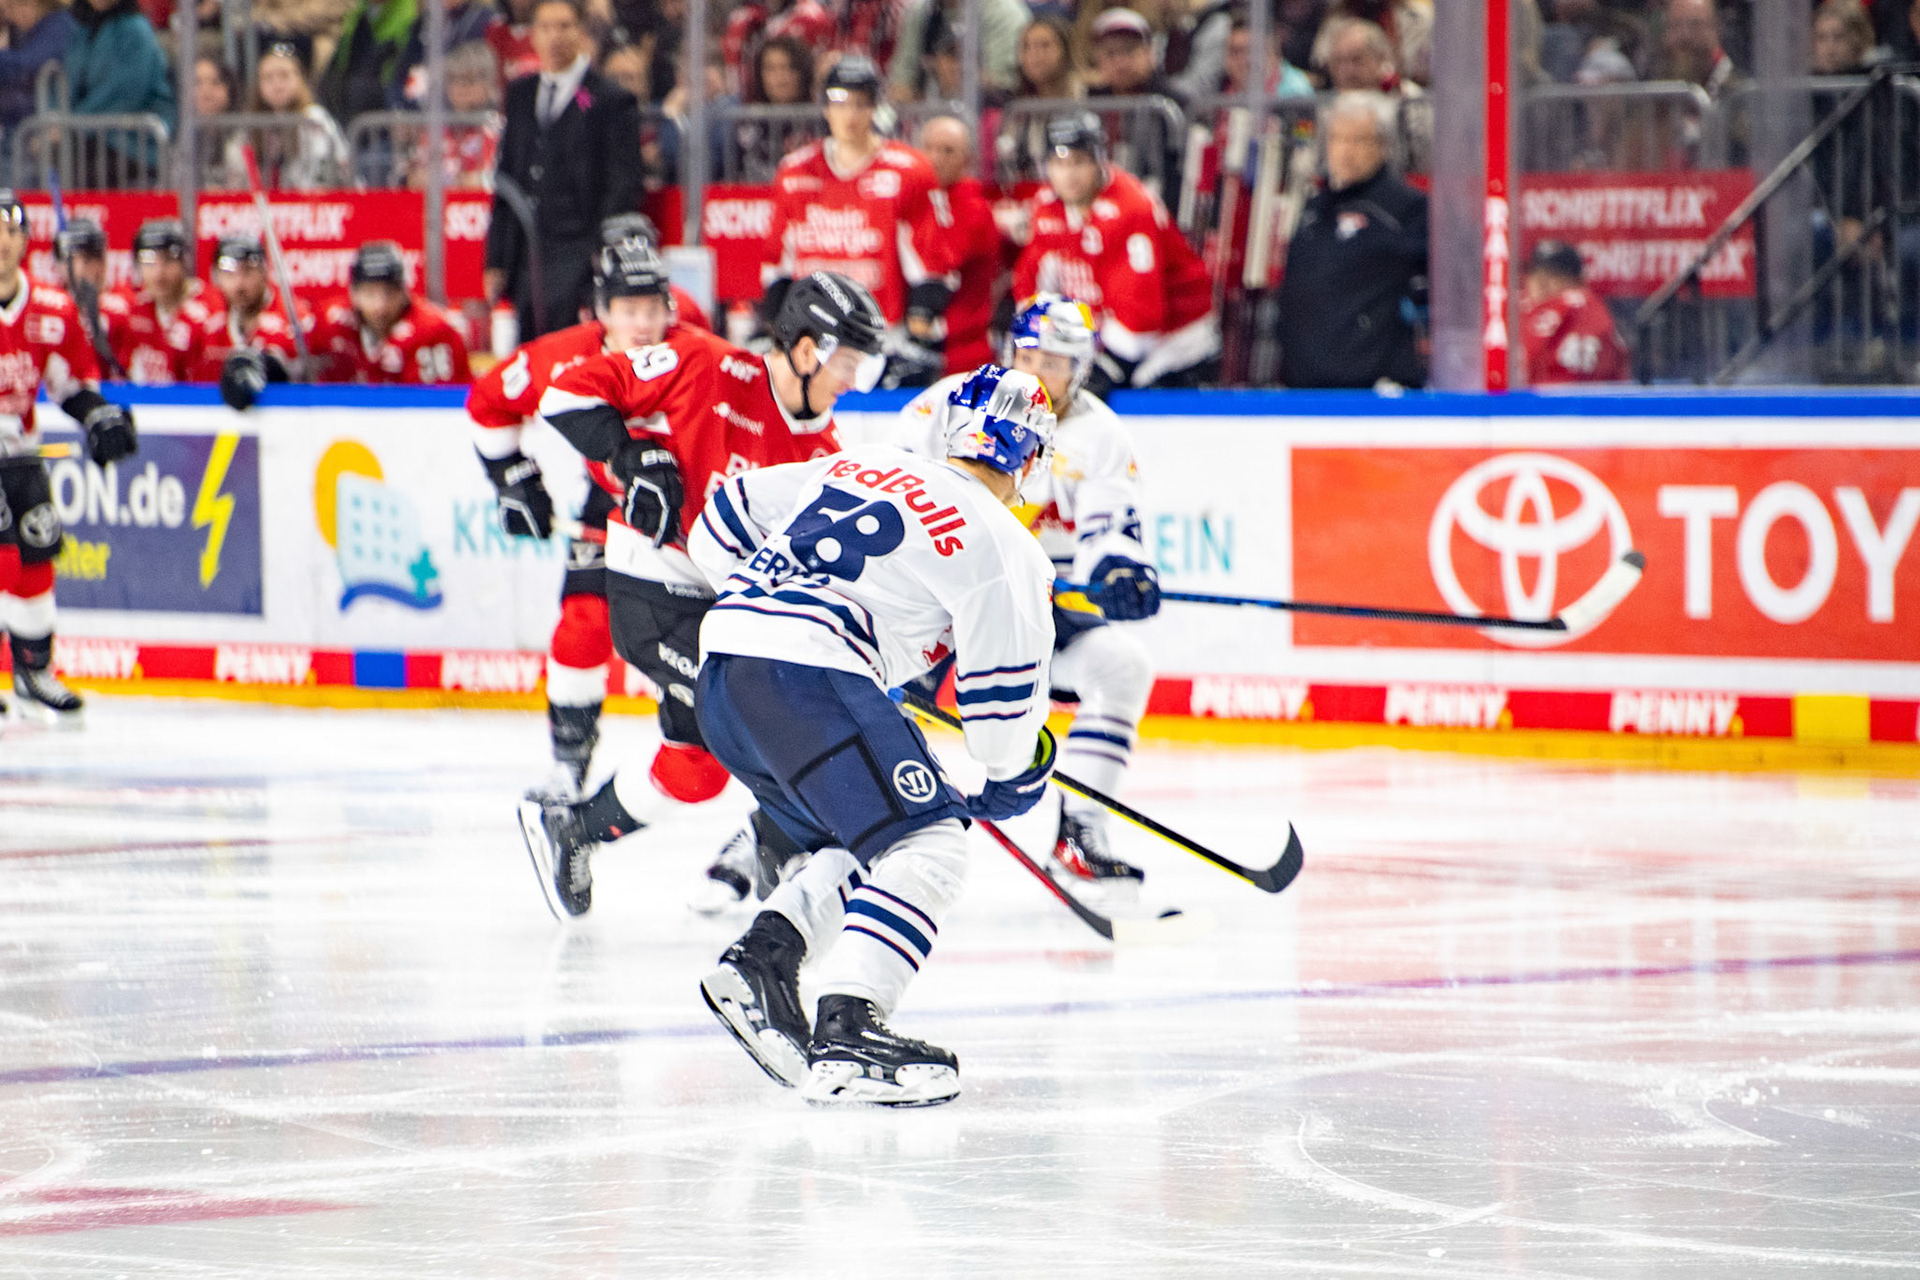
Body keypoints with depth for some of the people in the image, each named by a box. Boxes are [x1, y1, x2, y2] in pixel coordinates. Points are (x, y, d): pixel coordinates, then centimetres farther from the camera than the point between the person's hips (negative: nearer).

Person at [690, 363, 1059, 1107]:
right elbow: (1004, 690, 2)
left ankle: (758, 962, 4)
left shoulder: (863, 466, 22)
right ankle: (843, 1035, -24)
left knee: (863, 850, 21)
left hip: (722, 670, 8)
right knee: (927, 848, -10)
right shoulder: (999, 544, 2)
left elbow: (725, 520, 27)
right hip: (805, 675, -8)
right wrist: (1013, 780, 21)